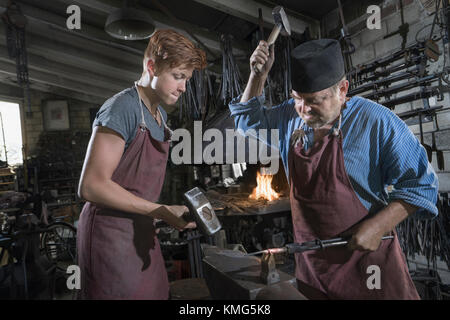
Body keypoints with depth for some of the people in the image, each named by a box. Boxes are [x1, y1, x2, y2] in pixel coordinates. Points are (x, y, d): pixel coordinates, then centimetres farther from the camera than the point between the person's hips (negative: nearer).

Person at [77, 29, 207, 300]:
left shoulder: (160, 115, 10)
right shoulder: (123, 108, -18)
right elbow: (91, 186, -23)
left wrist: (152, 220, 6)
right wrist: (162, 211, -22)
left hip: (142, 232, 8)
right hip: (112, 234, -8)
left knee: (157, 292, 16)